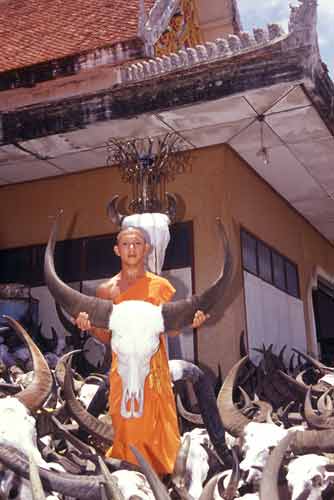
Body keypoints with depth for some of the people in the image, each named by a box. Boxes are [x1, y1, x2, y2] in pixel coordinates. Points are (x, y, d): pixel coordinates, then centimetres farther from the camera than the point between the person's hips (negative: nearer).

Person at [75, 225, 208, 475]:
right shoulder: (106, 290, 3)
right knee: (127, 427, 2)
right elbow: (106, 336, 8)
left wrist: (189, 322, -12)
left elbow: (170, 330, 8)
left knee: (157, 426, 2)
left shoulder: (160, 285, 3)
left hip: (154, 366, 0)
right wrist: (89, 326, -12)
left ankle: (160, 476, 21)